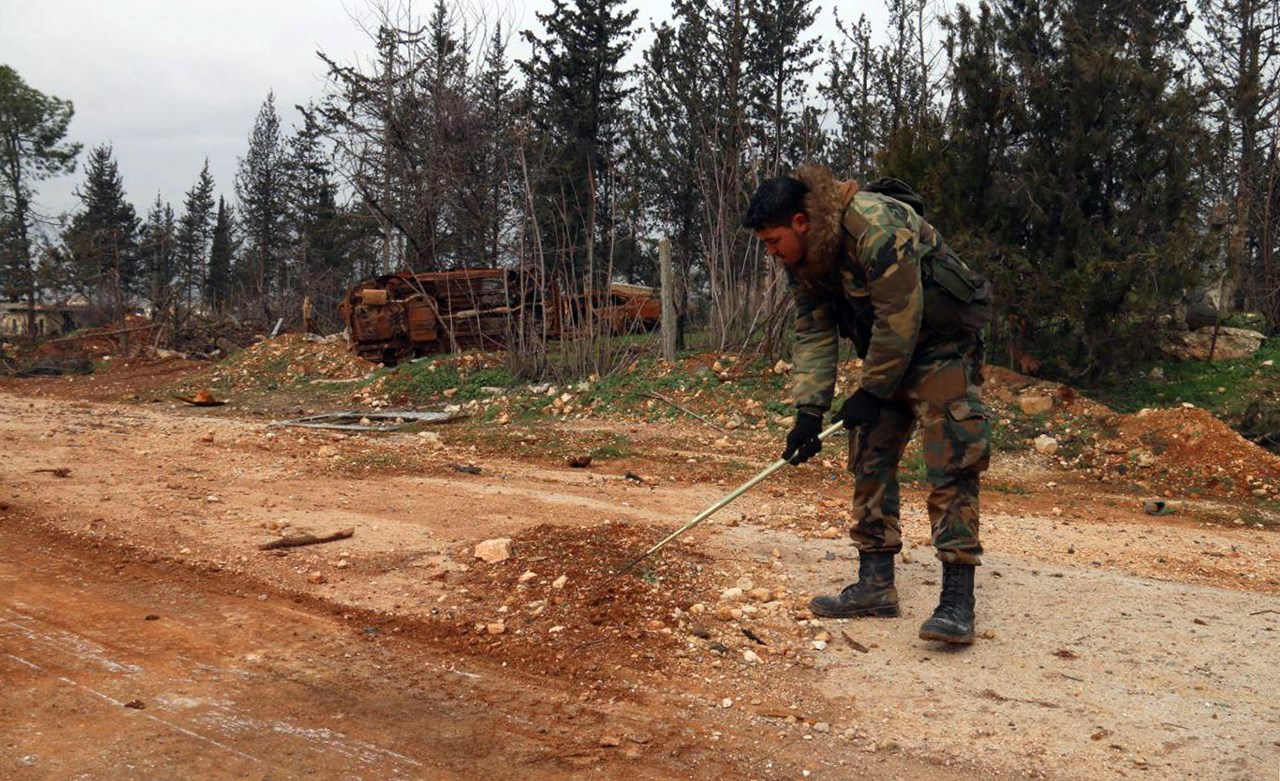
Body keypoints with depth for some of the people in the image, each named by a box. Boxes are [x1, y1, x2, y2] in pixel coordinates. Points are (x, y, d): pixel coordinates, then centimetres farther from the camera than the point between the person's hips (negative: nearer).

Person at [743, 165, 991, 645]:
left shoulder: (875, 226, -29)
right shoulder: (802, 261, -1)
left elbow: (900, 318, -28)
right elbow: (813, 335, 0)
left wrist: (871, 394, -19)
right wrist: (809, 412, -9)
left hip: (941, 347, -8)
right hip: (886, 355, 9)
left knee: (952, 465, -14)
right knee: (869, 461, 6)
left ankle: (957, 602, -14)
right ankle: (875, 586, 13)